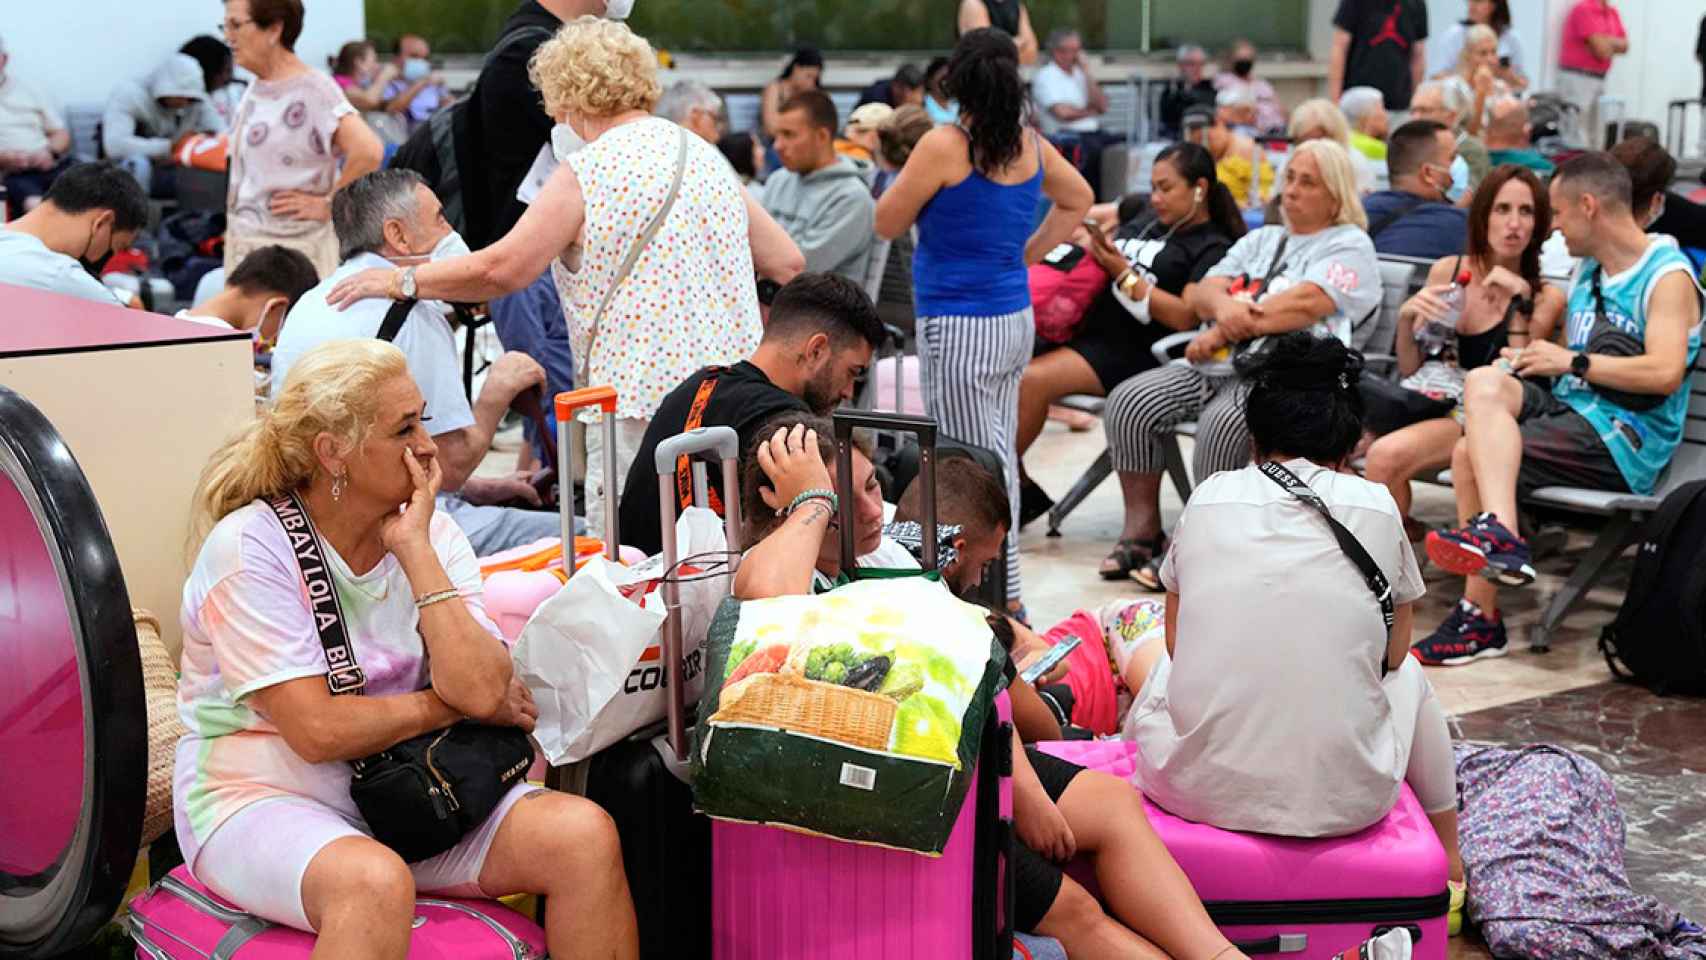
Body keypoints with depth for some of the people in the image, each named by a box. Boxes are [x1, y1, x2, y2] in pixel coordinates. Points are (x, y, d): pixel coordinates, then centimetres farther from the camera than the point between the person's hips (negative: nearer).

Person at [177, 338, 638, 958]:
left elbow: (481, 690, -13)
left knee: (585, 834, -16)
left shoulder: (433, 535, 3)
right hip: (264, 800, -5)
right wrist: (447, 705, -7)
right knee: (376, 883, -39)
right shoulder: (248, 550, -12)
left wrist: (415, 548, -14)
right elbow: (318, 732, -19)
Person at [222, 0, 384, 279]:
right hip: (242, 243, 8)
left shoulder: (312, 88, -15)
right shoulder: (256, 86, 10)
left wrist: (328, 204, -16)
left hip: (293, 251, -8)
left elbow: (368, 151, -28)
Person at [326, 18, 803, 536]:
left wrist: (400, 281, 3)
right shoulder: (706, 155, 11)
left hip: (640, 397, -7)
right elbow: (788, 262, 15)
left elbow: (501, 269, -10)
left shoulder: (587, 173, -9)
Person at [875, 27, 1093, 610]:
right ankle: (999, 591, 22)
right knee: (998, 459, 14)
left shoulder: (944, 147, -14)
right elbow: (1079, 201, 25)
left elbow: (887, 224, -3)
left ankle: (1004, 600, -1)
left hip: (960, 329, -7)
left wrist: (910, 174, 12)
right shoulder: (1031, 146, 6)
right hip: (1016, 321, 7)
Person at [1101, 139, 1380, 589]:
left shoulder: (1349, 244, 7)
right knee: (1128, 402, -16)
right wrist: (1223, 306, -11)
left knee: (1225, 422, -37)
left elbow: (1305, 304, -11)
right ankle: (1142, 531, -9)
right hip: (1217, 366, 7)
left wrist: (1224, 332, -9)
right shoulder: (1261, 239, 27)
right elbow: (1201, 293, 15)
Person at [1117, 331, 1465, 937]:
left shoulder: (1208, 498, 3)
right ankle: (1449, 872, 47)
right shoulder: (1374, 506, 0)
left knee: (1148, 657, 33)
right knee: (1408, 673, 32)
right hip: (1345, 801, 0)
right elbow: (1391, 652, 11)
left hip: (1197, 789, 1)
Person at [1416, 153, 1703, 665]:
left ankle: (1480, 621, -23)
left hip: (1622, 441, -7)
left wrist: (1571, 361, -16)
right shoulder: (1586, 272, 21)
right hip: (1567, 409, 8)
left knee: (1472, 454, -23)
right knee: (1485, 383, -22)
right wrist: (1530, 359, 3)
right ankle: (1499, 535, -36)